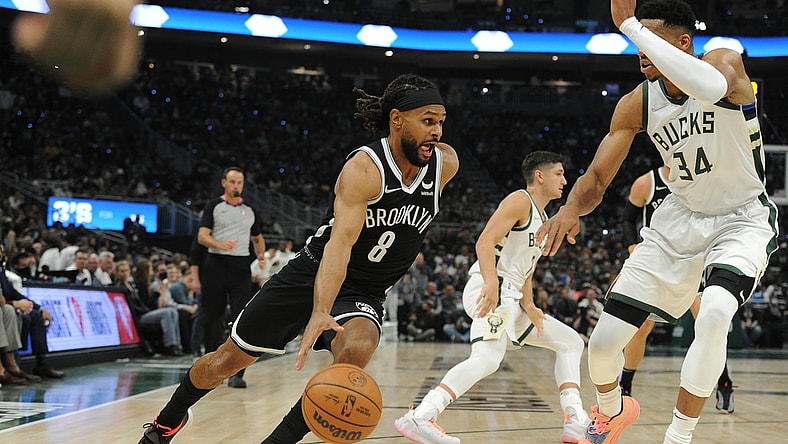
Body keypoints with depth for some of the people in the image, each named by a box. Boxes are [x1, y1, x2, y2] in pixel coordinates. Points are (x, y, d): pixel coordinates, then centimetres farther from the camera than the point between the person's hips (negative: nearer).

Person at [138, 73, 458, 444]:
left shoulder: (446, 164, -9)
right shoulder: (364, 167, -25)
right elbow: (340, 242, -37)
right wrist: (320, 313, -51)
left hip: (363, 294, 3)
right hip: (310, 275, -3)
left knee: (355, 351, -31)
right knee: (228, 360, 8)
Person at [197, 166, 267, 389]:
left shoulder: (250, 211, 15)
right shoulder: (214, 206, 4)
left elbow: (258, 238, 27)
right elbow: (202, 236, -6)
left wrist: (261, 254, 5)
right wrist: (221, 245, -25)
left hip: (241, 267, 2)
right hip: (216, 264, -2)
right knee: (212, 318, 5)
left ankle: (236, 373, -11)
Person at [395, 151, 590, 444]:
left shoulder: (543, 221, 25)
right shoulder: (520, 201, -3)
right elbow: (485, 241, -17)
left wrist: (528, 305, 8)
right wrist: (492, 283, -32)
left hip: (510, 297, 10)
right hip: (490, 290, -10)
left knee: (571, 342, 15)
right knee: (488, 358, -31)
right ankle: (419, 418, -37)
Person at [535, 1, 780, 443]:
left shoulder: (726, 62, -21)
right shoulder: (637, 104, -8)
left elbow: (710, 88, -47)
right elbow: (597, 179, -4)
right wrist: (571, 208, -28)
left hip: (742, 219, -4)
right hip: (681, 220, 4)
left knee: (715, 312, -36)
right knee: (603, 342, -2)